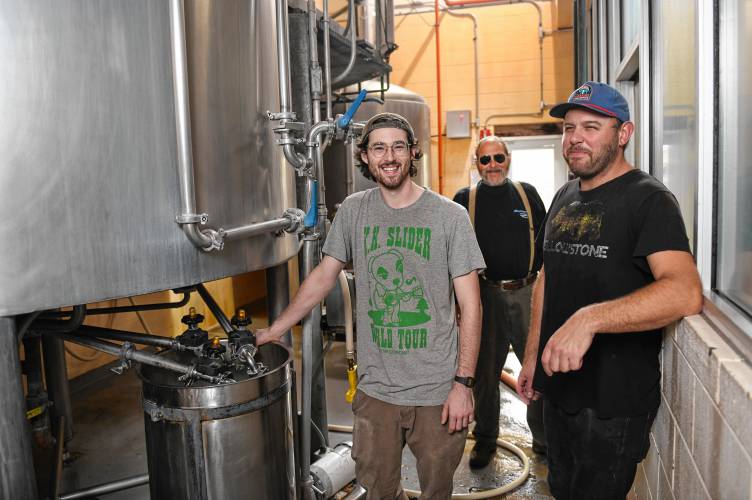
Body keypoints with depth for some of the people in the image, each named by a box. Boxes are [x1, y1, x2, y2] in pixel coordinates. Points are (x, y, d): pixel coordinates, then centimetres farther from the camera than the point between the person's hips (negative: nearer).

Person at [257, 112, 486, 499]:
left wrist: (463, 383, -11)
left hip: (437, 391, -2)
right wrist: (273, 331, 9)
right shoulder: (353, 211, 2)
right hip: (375, 390, 2)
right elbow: (323, 278, 10)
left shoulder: (449, 216, -7)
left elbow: (470, 306, -7)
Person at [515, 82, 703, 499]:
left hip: (614, 401, -7)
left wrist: (589, 319, -42)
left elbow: (686, 292, -31)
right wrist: (532, 356, 16)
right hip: (557, 388, 7)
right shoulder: (564, 197, 9)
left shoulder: (649, 199, -15)